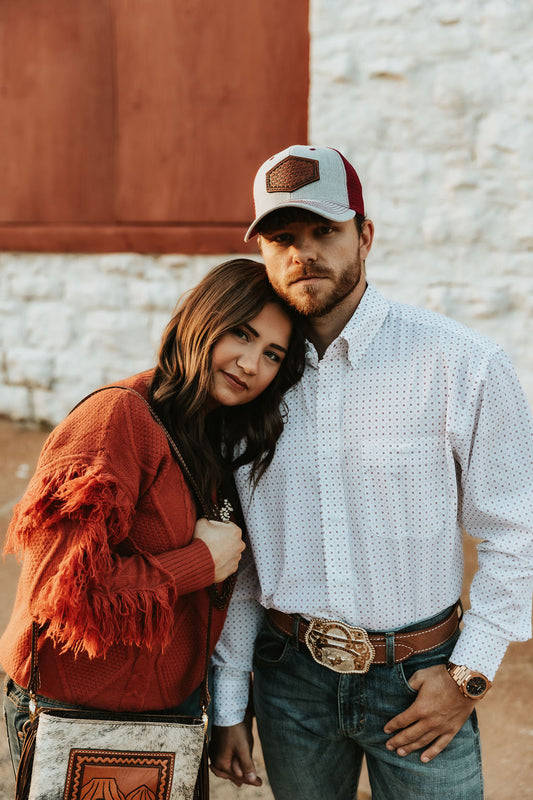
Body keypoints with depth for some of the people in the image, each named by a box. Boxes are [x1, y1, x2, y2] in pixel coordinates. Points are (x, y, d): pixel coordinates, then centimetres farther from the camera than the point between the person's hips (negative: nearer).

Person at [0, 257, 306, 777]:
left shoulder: (218, 445, 7)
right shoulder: (120, 414, -21)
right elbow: (63, 587, -27)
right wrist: (201, 562, -19)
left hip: (176, 702, 8)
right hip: (72, 715, -8)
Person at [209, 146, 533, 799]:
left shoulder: (463, 365, -12)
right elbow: (231, 552, 3)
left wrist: (470, 674, -8)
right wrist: (227, 706, 4)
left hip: (417, 677, -2)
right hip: (290, 675, 3)